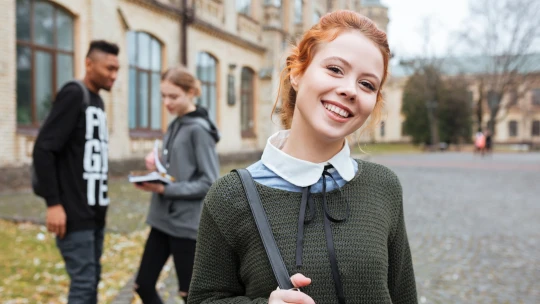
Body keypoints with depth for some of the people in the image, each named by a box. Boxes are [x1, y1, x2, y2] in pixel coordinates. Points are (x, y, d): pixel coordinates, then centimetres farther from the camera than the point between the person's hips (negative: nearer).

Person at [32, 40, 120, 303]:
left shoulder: (98, 101, 14)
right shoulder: (73, 95, -11)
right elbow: (43, 149, -17)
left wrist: (99, 200, 15)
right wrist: (53, 203, -20)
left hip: (95, 211, 8)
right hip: (74, 213, -8)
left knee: (92, 279, 12)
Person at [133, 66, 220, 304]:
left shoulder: (199, 129, -14)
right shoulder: (174, 126, 10)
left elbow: (210, 183, -18)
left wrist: (165, 189, -21)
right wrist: (157, 166, 0)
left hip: (187, 223, -8)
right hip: (163, 219, 8)